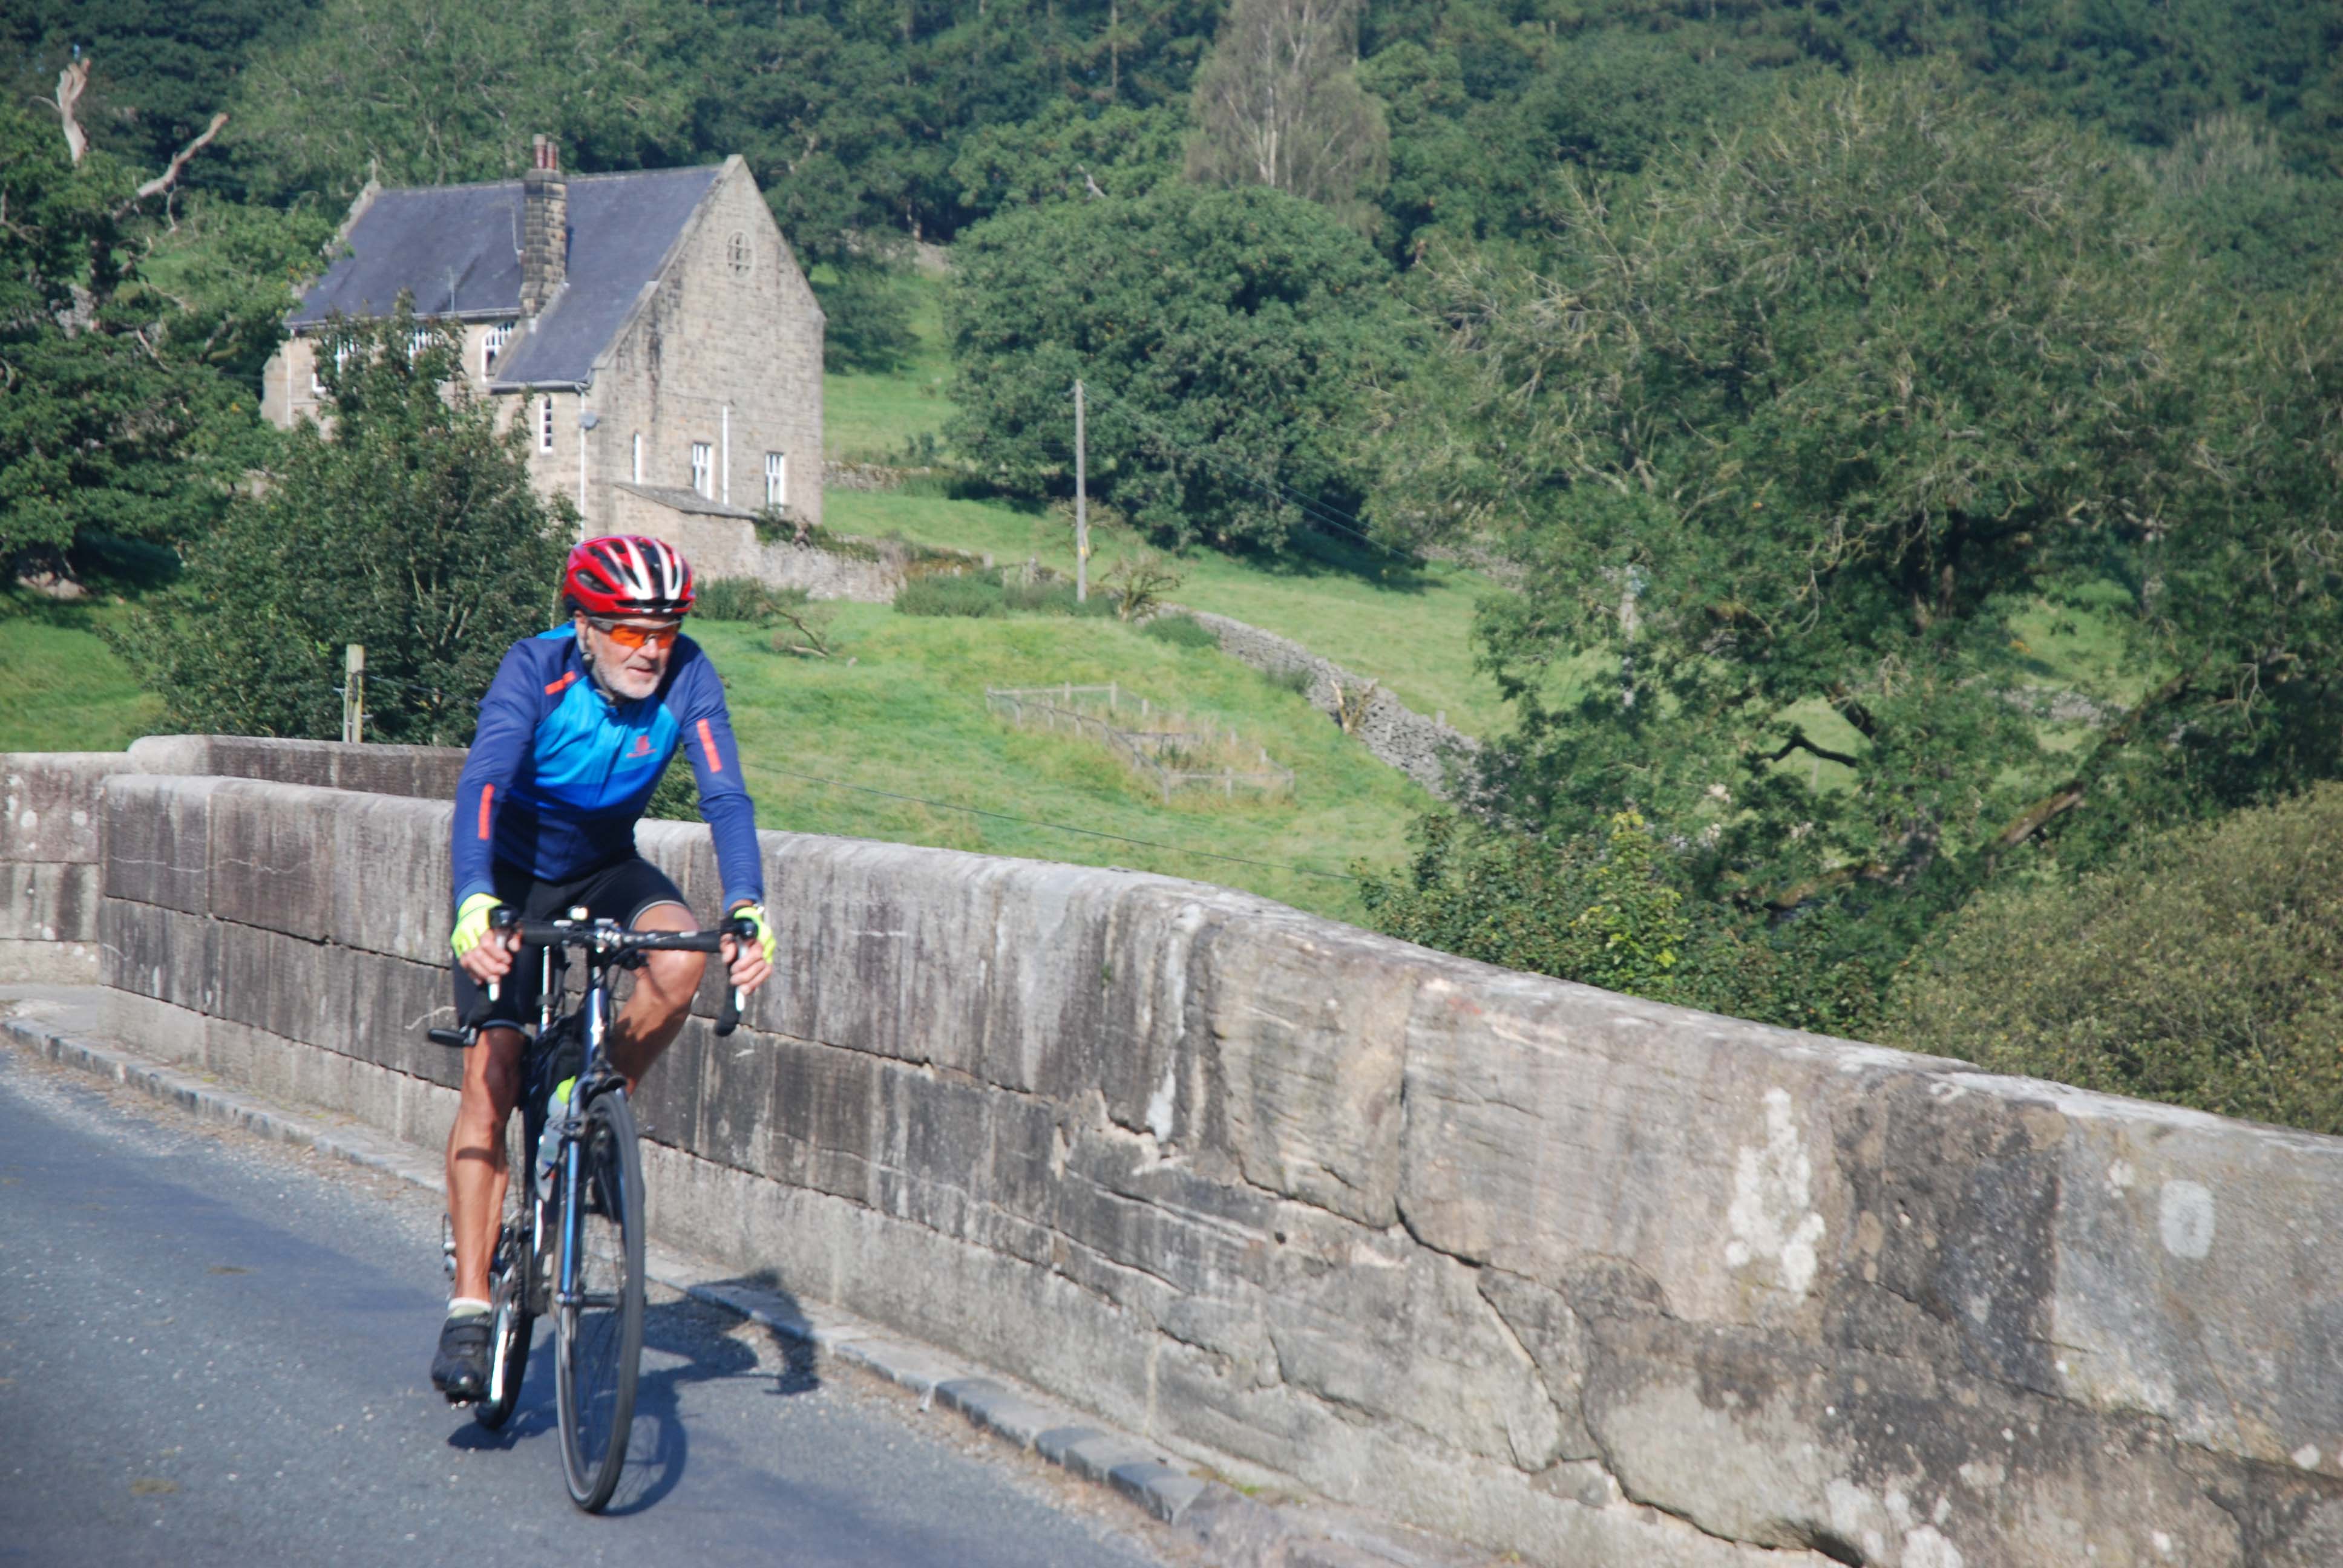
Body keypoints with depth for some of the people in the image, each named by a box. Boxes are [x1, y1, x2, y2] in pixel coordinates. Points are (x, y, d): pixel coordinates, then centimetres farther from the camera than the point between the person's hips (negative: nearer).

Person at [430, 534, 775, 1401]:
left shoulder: (687, 677, -21)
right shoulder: (536, 668, -28)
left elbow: (726, 796, -28)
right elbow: (481, 784, -40)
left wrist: (748, 910, -44)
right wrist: (475, 905, -55)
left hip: (607, 869, 2)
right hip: (515, 875, -2)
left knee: (679, 959, -30)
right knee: (490, 1078, -12)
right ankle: (469, 1306, -8)